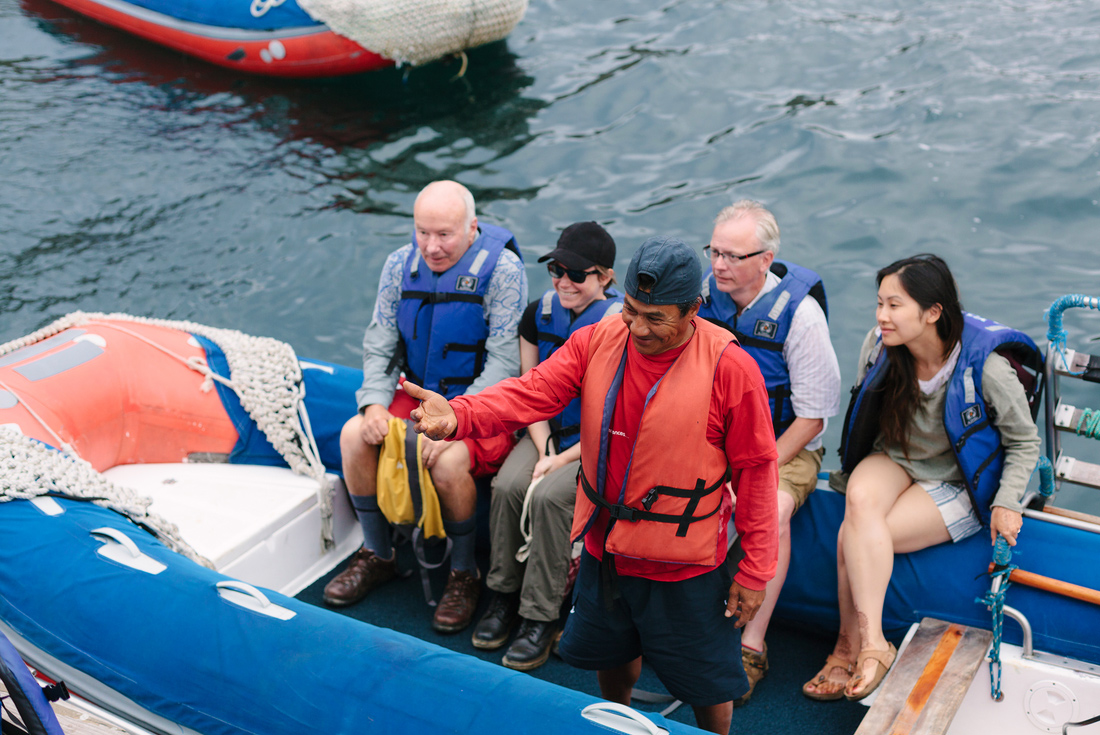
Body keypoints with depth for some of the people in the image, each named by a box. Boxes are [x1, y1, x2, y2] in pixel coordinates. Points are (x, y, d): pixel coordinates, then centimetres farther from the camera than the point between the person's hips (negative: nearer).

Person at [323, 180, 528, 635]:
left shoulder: (501, 270, -16)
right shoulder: (401, 265, 0)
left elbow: (503, 362, -19)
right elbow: (379, 345, 5)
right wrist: (375, 402, -13)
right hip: (418, 394, 6)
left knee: (448, 461, -32)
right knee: (355, 436, -16)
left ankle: (464, 575, -7)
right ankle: (378, 556, 5)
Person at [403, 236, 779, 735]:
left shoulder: (729, 367, -19)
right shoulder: (597, 343, -7)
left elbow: (755, 469, -14)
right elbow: (532, 393, -18)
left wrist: (754, 570, -10)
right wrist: (457, 416, -38)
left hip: (684, 564, -4)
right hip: (605, 549, 5)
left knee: (706, 684, 13)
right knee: (612, 654, 29)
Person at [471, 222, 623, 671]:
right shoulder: (539, 314, 2)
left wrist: (565, 460, -17)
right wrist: (544, 450, -5)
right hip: (548, 432, 5)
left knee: (549, 497, -29)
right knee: (507, 486, -22)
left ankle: (541, 618, -16)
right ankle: (504, 595, -4)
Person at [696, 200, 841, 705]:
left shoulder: (799, 312, -17)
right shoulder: (704, 296, -5)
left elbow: (812, 417, -14)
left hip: (786, 447, -4)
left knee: (772, 509, -34)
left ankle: (752, 646, -21)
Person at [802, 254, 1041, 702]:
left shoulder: (984, 364, -20)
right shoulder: (880, 346, -9)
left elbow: (1024, 443, -6)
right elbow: (865, 419, 11)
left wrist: (1007, 503, -16)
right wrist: (858, 473, 8)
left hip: (956, 484, -4)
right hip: (894, 461, 4)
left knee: (853, 537, -27)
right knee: (860, 501, -33)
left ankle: (851, 645, -13)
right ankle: (871, 644, -30)